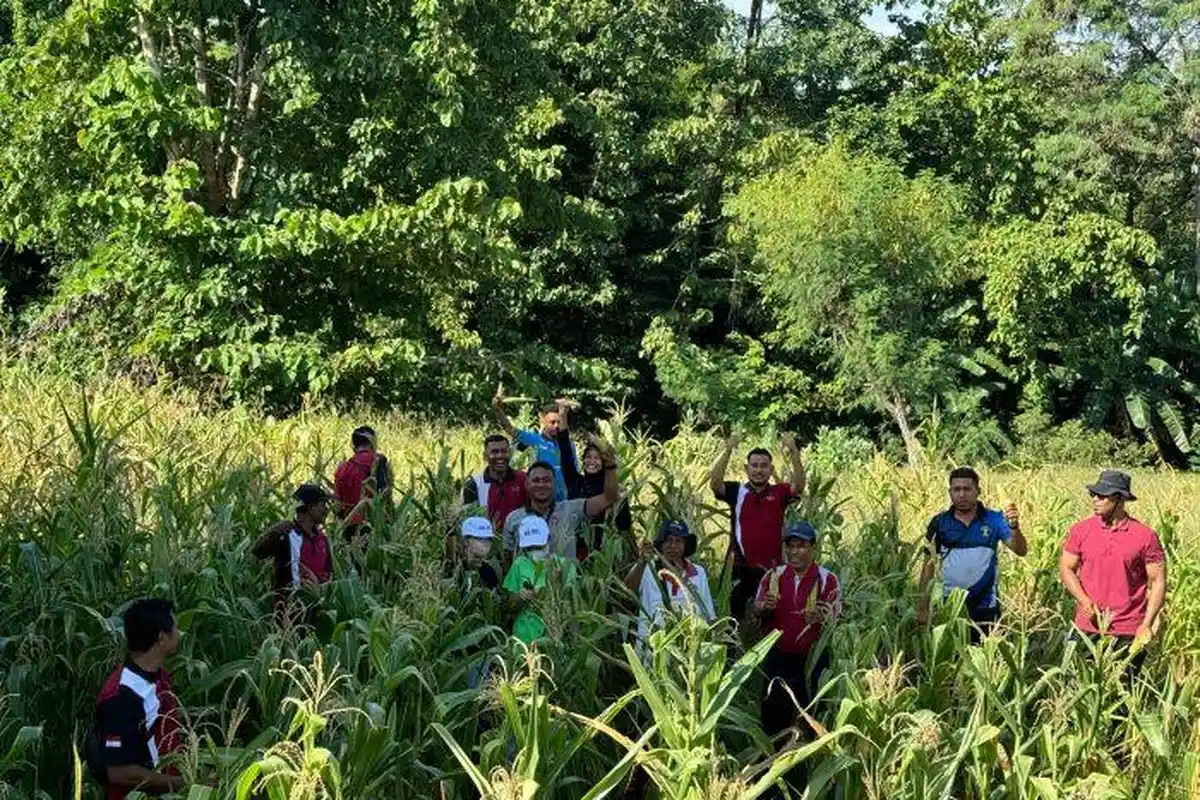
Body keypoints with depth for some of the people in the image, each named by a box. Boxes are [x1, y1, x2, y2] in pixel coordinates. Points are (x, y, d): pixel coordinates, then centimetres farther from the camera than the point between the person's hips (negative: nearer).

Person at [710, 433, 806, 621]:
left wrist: (794, 453, -27)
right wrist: (728, 452, -27)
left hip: (770, 568, 1)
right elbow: (714, 483, -14)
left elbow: (799, 485, -13)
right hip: (739, 566, 0)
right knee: (733, 611, 5)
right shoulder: (736, 491, 2)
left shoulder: (779, 493, 4)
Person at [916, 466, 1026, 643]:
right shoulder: (939, 523, 1)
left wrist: (1014, 527, -32)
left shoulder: (994, 520, -3)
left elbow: (1021, 551, -12)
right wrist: (923, 607, 1)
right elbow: (928, 566, 5)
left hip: (986, 606, -1)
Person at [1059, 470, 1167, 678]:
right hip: (1088, 628, 2)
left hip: (1129, 634, -2)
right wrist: (1085, 602, -10)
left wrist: (1147, 625, -10)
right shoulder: (1081, 530, 1)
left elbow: (1158, 581, -3)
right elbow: (1066, 568, 5)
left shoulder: (1145, 536, -5)